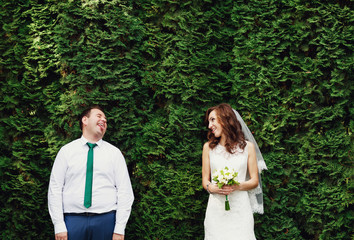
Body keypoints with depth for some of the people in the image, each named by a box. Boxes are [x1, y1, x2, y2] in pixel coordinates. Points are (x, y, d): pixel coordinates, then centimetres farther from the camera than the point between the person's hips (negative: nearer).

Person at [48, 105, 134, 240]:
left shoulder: (114, 153, 7)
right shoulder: (66, 151, 6)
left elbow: (125, 192, 3)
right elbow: (54, 190, 3)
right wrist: (59, 226, -6)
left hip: (106, 221, 0)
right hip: (73, 220, 0)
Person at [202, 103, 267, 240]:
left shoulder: (248, 147, 7)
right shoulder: (208, 147, 10)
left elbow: (255, 181, 6)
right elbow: (205, 181, 9)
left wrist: (237, 186, -13)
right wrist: (211, 187, -13)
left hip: (240, 208, -1)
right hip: (216, 207, 1)